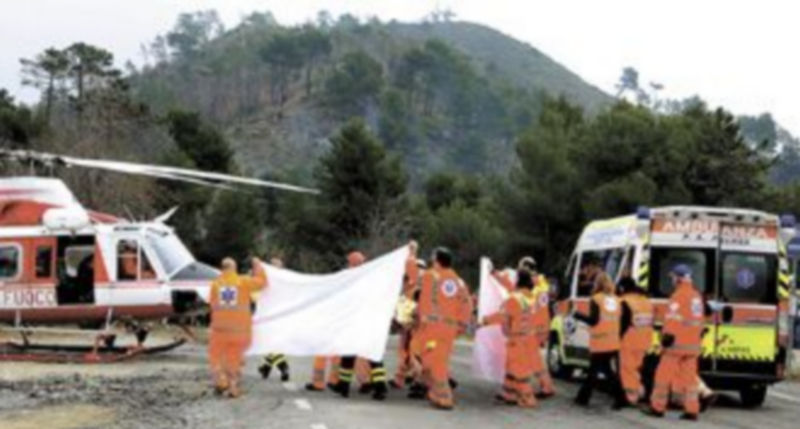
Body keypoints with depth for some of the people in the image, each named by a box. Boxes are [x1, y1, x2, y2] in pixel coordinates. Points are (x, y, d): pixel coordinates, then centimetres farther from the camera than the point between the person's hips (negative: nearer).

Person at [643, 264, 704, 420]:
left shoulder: (678, 296, -13)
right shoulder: (697, 296, 14)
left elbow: (672, 320, -18)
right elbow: (700, 320, 18)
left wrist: (667, 337, -16)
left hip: (677, 343, -8)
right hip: (693, 344, 8)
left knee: (664, 375, 2)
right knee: (689, 377, 8)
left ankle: (658, 407, 6)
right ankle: (692, 410, 3)